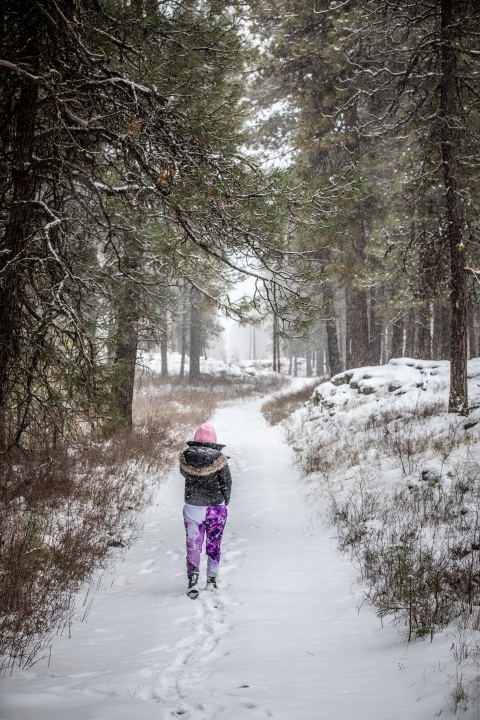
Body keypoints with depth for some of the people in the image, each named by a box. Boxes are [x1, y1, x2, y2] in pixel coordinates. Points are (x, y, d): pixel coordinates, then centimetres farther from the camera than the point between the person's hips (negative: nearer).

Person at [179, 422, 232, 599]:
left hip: (193, 508, 1)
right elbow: (227, 483, -6)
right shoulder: (218, 458, -14)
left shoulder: (186, 457, -9)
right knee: (214, 545, 16)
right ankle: (211, 579, 24)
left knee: (193, 546, 9)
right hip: (216, 508, -1)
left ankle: (193, 578, -8)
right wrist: (224, 502, 10)